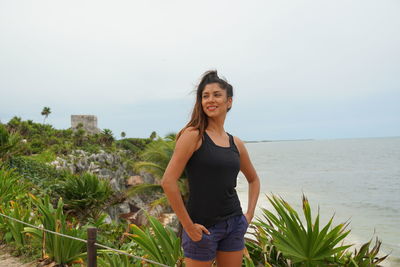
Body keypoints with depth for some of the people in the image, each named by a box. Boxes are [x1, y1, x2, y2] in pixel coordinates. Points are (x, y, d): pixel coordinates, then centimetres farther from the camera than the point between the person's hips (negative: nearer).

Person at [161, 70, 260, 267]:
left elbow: (253, 179, 22)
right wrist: (188, 226, -14)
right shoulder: (193, 135, -11)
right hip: (203, 227, -5)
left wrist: (249, 214, 10)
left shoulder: (236, 143, 6)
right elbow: (168, 181, -17)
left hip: (234, 225, 6)